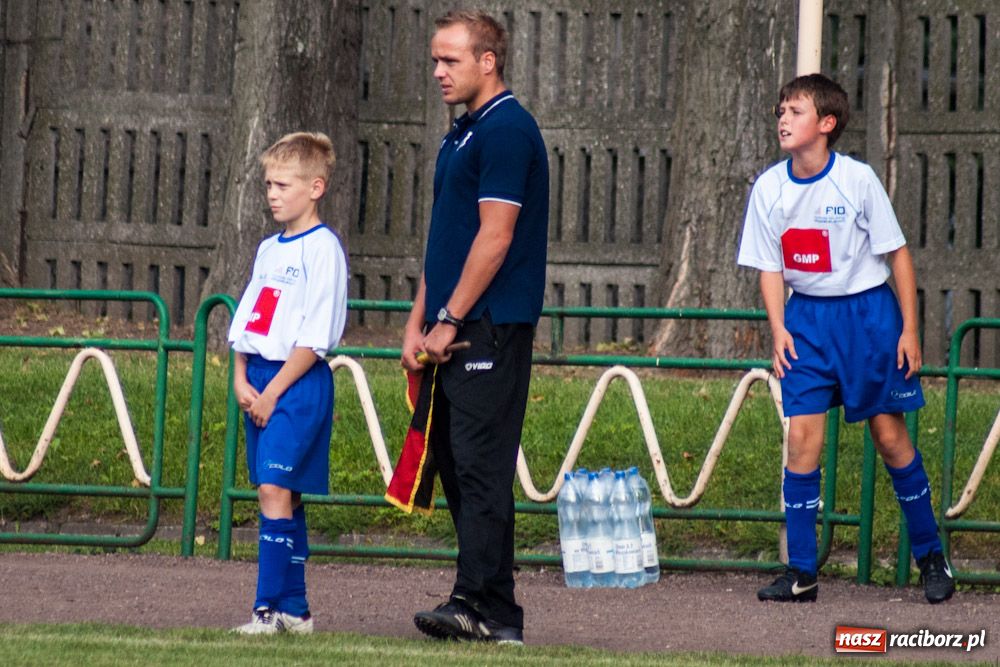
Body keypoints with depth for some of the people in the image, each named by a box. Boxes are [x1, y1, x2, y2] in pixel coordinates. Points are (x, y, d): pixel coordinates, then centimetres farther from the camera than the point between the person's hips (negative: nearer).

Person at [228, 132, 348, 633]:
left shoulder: (323, 249, -9)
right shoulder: (268, 249, 16)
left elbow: (314, 338, -15)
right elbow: (245, 322, 17)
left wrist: (273, 392, -15)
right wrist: (241, 379, 2)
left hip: (299, 384, -8)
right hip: (259, 383, 8)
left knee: (275, 490, -15)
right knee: (284, 497, 10)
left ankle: (270, 608, -17)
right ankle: (294, 608, 14)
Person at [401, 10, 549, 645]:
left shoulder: (507, 130, -12)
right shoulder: (463, 133, 18)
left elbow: (495, 237, -18)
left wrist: (449, 320, -16)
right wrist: (418, 323, 15)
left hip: (490, 327, -10)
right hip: (459, 330, 10)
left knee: (479, 464, -11)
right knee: (454, 459, 11)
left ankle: (484, 606, -12)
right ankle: (490, 606, 15)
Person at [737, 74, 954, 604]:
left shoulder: (857, 180, -12)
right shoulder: (769, 189, -3)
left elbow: (898, 255, -5)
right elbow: (770, 267, 6)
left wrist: (909, 331, -7)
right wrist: (778, 330, -7)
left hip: (868, 312, -3)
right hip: (807, 316, 3)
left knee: (889, 434, 2)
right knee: (801, 436, -7)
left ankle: (930, 556, 17)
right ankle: (801, 572, -2)